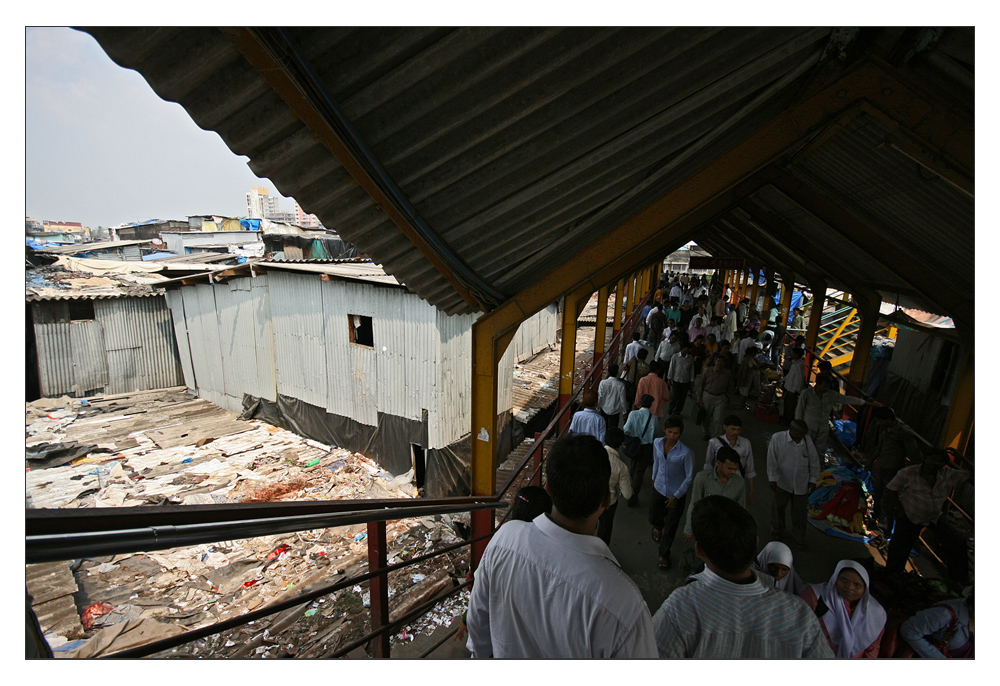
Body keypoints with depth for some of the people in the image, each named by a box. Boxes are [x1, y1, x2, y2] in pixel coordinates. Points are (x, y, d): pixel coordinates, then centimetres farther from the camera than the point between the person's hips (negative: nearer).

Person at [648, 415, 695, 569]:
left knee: (670, 527, 9)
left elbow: (690, 477, -15)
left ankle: (664, 555, 34)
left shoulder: (686, 452, -25)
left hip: (677, 494, -4)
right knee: (653, 518, 20)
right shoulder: (657, 443, -11)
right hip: (659, 489, 4)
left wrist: (676, 496, -14)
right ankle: (658, 527, 58)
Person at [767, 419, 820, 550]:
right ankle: (777, 531, 41)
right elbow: (772, 460, -12)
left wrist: (813, 480, 4)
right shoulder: (778, 438, -17)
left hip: (801, 484, 1)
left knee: (799, 512, 13)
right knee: (778, 507, 16)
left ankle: (800, 538, 35)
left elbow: (814, 461, 3)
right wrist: (772, 478, -11)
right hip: (782, 482, -1)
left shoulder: (807, 440, -9)